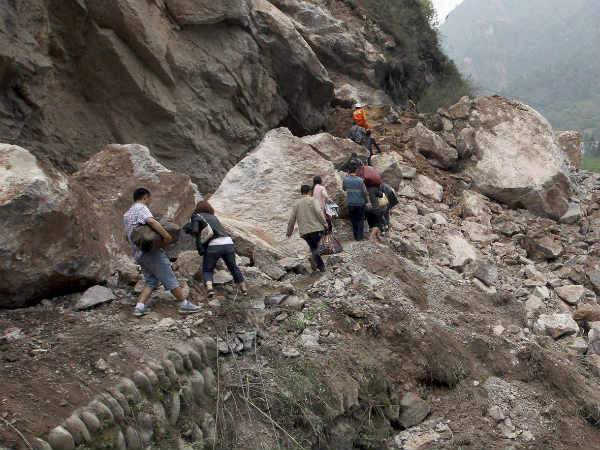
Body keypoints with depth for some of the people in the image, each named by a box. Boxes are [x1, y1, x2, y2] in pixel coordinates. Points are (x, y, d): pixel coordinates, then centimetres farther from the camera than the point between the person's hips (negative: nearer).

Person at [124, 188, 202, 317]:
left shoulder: (126, 215, 22)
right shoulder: (141, 208, -7)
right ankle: (185, 305, -3)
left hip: (138, 255, 9)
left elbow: (127, 237, 27)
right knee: (169, 278, -6)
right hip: (151, 251, -9)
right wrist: (166, 236, -28)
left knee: (151, 281, 11)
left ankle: (139, 307, -3)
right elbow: (151, 221, -28)